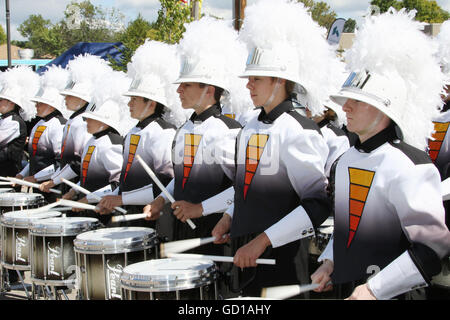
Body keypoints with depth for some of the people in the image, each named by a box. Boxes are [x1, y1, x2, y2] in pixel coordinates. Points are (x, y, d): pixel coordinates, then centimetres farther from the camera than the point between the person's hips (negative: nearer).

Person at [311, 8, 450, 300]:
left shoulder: (409, 165, -17)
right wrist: (329, 262, 5)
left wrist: (375, 289, -22)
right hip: (344, 290, 7)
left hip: (390, 295, -7)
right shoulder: (346, 161, 7)